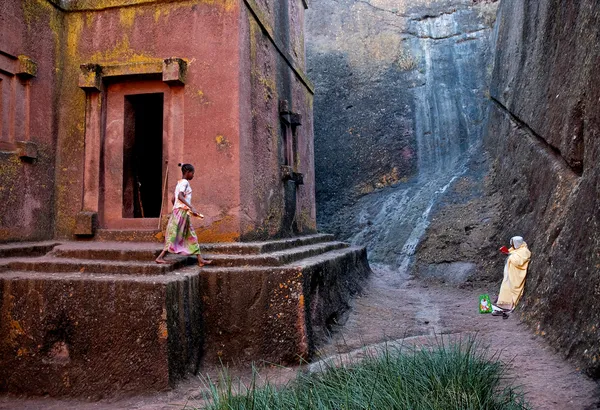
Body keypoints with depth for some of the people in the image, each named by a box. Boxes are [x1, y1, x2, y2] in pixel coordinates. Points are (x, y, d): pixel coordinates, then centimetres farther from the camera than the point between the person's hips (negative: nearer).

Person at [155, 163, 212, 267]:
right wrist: (191, 207, -30)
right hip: (182, 211, -10)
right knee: (174, 236, -7)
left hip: (181, 212, 10)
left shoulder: (180, 182, 18)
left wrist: (176, 209, 27)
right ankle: (160, 257, -4)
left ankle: (200, 260, 9)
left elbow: (173, 199, 19)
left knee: (191, 236, 8)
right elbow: (180, 196, -25)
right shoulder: (185, 182, -9)